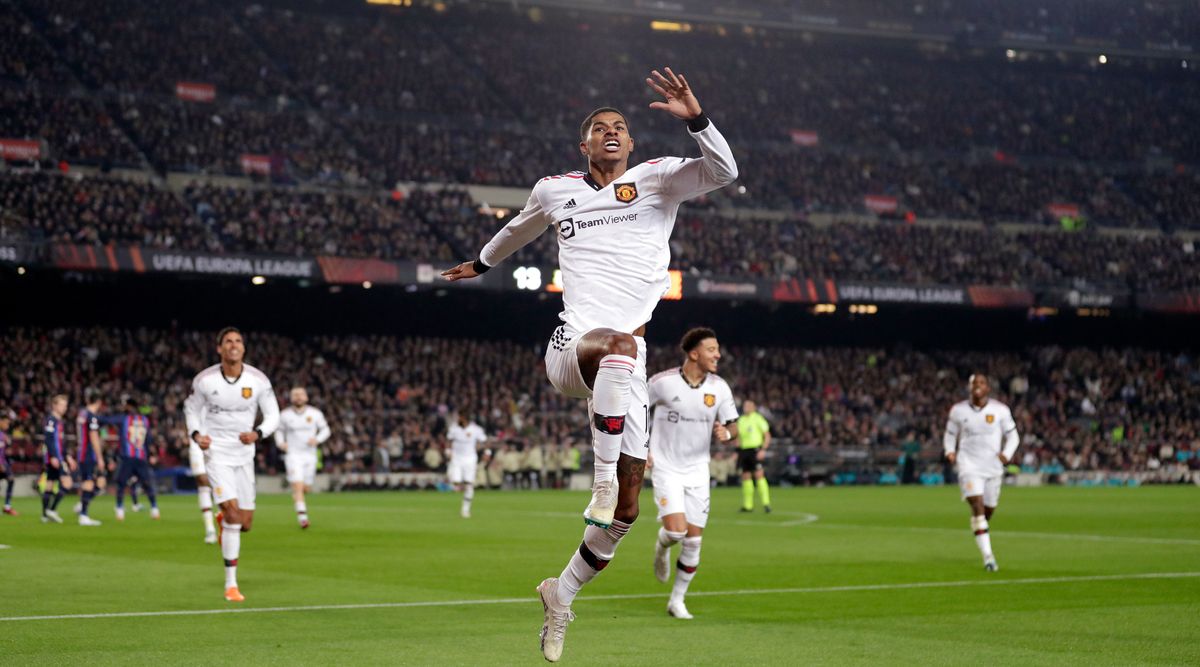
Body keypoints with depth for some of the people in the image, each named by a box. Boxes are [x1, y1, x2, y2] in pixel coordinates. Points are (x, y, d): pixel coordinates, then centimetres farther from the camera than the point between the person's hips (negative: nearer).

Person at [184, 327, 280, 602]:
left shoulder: (258, 380, -6)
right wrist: (196, 434, -10)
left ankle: (223, 521, 46)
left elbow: (273, 417, 0)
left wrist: (257, 434, -20)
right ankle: (231, 584, -10)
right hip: (217, 453, -3)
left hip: (244, 454, 3)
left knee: (245, 523, 4)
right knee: (233, 510, -19)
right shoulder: (204, 380, -7)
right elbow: (191, 408, 9)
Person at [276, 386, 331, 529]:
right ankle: (302, 516, -17)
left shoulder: (315, 414, 1)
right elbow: (280, 431, 15)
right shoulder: (285, 416, 1)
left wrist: (317, 439, -11)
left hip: (309, 455, 2)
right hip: (293, 455, -2)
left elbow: (325, 430, 8)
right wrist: (280, 442, -5)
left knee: (306, 488, 8)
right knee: (297, 486, -16)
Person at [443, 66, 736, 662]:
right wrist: (482, 262, 54)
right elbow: (519, 229, 39)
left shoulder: (657, 179, 11)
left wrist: (695, 118, -18)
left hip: (625, 365, 1)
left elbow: (723, 171, -5)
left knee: (624, 513, -1)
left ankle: (562, 593, 22)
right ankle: (603, 474, -35)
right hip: (569, 348, -1)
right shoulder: (554, 191, 17)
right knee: (618, 345, -42)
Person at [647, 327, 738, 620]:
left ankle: (677, 600, 17)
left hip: (697, 471, 3)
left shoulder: (719, 387, -4)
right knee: (676, 530, -19)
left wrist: (726, 433, -21)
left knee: (693, 540, 1)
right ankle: (662, 547, 20)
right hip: (665, 468, -3)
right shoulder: (663, 382, -13)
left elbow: (733, 427, 3)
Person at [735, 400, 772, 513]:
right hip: (744, 450, 6)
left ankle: (766, 503, -15)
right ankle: (748, 505, 9)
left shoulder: (758, 418, -2)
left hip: (755, 450, -6)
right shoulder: (741, 420, 16)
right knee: (746, 476, 5)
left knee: (759, 475, -15)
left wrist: (763, 449, -15)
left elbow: (767, 436, -4)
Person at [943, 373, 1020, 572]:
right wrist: (950, 452, -6)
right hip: (969, 466, -2)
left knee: (989, 510, 10)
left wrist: (1007, 454, -12)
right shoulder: (958, 410, 1)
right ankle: (987, 556, -22)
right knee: (978, 506, -18)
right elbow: (950, 435, 14)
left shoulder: (1000, 410, 0)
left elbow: (1012, 436, 7)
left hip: (993, 467, 2)